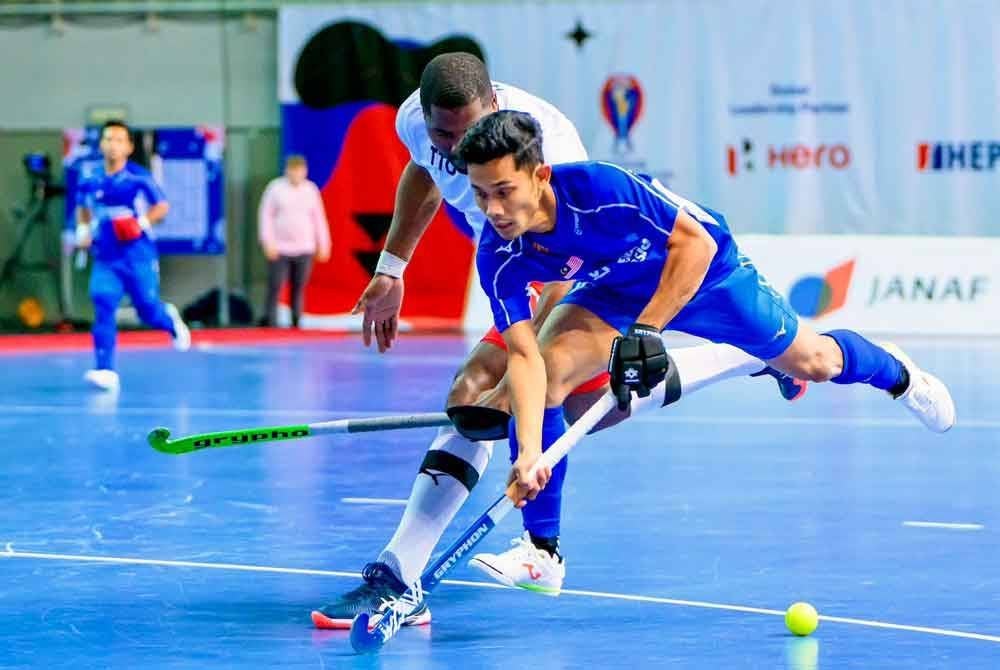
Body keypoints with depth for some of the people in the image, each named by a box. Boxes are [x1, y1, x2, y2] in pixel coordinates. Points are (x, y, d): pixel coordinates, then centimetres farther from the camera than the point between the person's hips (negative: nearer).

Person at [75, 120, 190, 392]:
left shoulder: (139, 178, -9)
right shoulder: (89, 181, 2)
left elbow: (162, 206, -1)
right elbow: (82, 209, 21)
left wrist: (143, 223, -17)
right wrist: (83, 230, 3)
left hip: (138, 257, -2)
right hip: (105, 259, 2)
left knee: (148, 311, 5)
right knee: (102, 306, -15)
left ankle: (170, 319, 43)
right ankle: (106, 370, -15)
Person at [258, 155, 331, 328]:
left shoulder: (310, 189, 7)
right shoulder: (276, 188, -2)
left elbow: (318, 218, 12)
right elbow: (265, 215, -2)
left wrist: (323, 244, 9)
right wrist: (268, 242, -11)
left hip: (304, 248, 3)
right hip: (280, 248, -3)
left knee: (299, 289, 3)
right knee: (274, 289, -7)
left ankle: (296, 325, 7)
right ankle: (271, 325, -6)